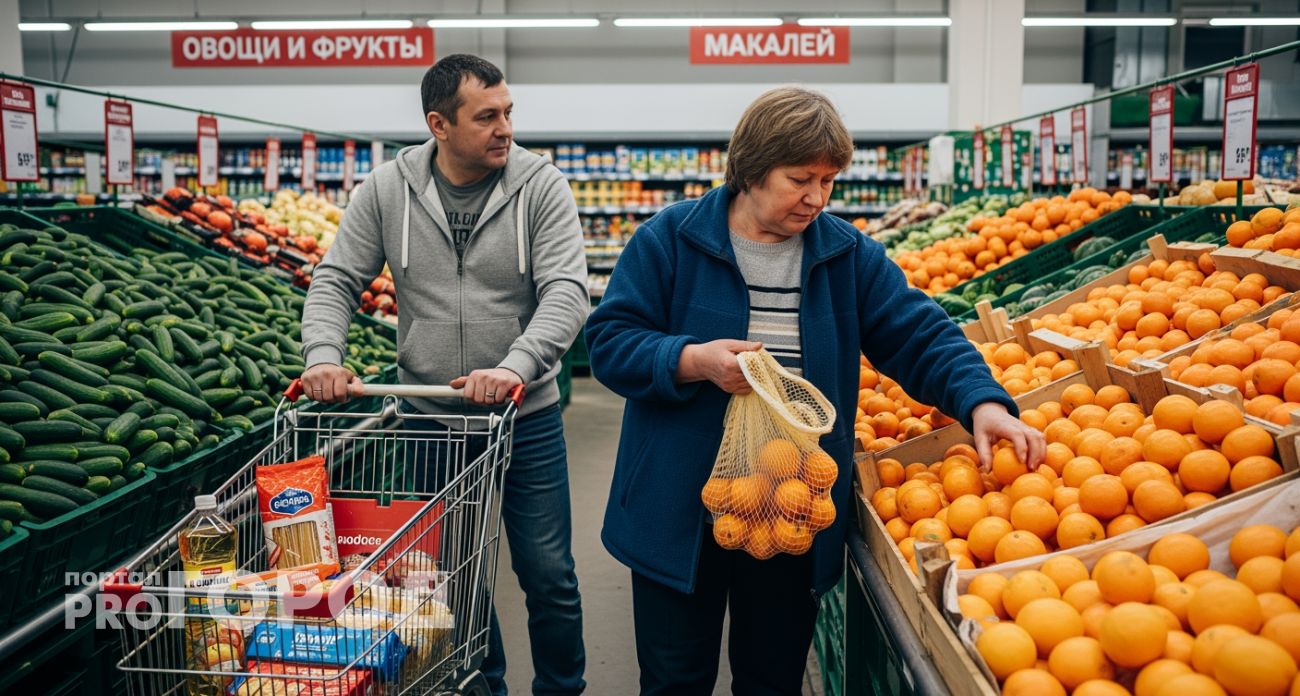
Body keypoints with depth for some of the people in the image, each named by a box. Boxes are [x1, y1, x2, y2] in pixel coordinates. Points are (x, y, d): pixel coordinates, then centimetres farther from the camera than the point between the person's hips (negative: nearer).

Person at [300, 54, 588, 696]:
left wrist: (515, 365, -33)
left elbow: (567, 291, -17)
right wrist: (323, 356, -17)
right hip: (428, 419, 2)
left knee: (549, 576, 8)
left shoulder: (540, 186, -8)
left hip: (526, 417, -2)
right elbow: (336, 281, 2)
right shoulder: (387, 189, -1)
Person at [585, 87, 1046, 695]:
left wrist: (982, 403, -18)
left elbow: (920, 337, -1)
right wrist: (695, 361, -23)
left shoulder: (849, 255, 3)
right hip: (682, 514, -2)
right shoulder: (670, 239, -5)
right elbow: (609, 339, -7)